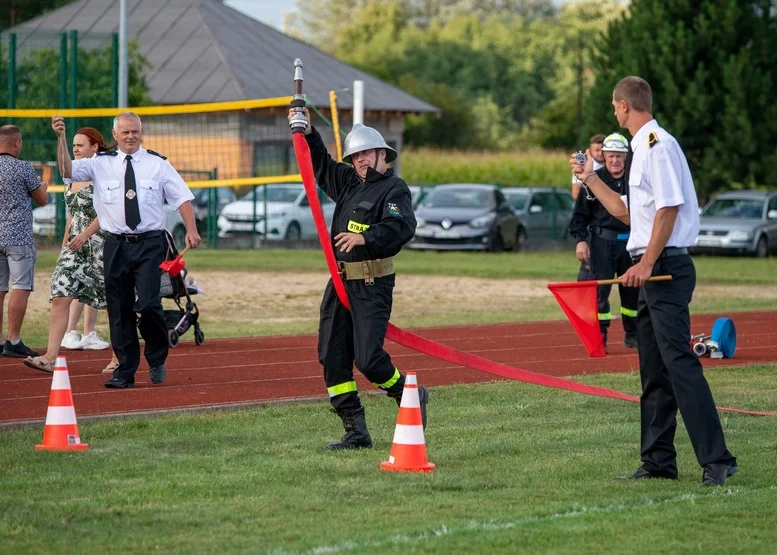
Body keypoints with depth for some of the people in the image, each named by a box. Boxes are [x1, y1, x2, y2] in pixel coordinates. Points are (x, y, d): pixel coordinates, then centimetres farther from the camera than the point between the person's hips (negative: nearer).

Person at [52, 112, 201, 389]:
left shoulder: (158, 164, 5)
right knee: (119, 309, 4)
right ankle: (125, 372, 13)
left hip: (149, 244, -2)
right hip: (116, 244, 2)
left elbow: (182, 197, 5)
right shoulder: (101, 164, 6)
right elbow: (68, 170, -7)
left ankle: (157, 361, 9)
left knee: (148, 304, -15)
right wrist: (61, 139, -20)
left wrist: (191, 230, -8)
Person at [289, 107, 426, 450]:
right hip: (340, 283, 8)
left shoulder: (394, 189, -8)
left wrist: (365, 237, -34)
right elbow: (321, 164, 29)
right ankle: (355, 432, 6)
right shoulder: (348, 183, 16)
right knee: (332, 357, 2)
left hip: (372, 286, -8)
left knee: (368, 358, -11)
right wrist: (307, 133, 17)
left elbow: (402, 226, -24)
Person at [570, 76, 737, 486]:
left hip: (665, 267, -10)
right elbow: (627, 212, 28)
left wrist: (646, 264, -23)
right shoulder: (643, 149, 19)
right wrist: (590, 179, 31)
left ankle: (716, 459, -18)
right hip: (651, 271, 10)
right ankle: (659, 461, 16)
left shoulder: (658, 145, -11)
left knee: (679, 363, -15)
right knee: (653, 370, 12)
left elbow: (669, 208, -20)